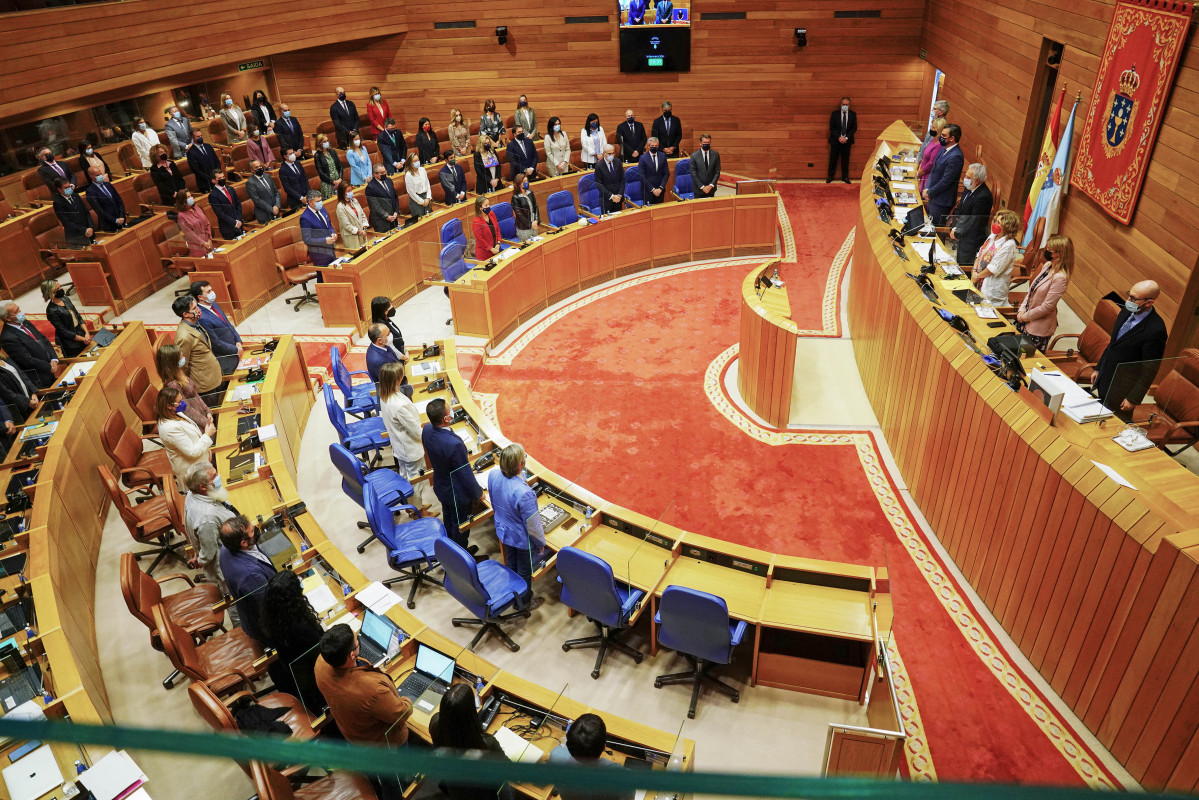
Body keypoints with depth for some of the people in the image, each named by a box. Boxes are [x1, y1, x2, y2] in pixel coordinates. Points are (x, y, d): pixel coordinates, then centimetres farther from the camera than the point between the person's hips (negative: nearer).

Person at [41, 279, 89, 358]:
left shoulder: (65, 299, 2)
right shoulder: (51, 311, -18)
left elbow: (78, 317, 6)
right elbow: (64, 332, -16)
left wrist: (86, 333, -6)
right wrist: (82, 339, -16)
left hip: (82, 334, 7)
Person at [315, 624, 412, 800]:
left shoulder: (321, 664, -31)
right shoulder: (372, 688, -48)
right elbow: (401, 714, -29)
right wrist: (406, 702, -10)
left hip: (350, 733, 7)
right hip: (384, 743, -6)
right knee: (391, 783, 26)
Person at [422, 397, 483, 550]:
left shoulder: (427, 430, -18)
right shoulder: (454, 444, -41)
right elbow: (466, 474, -28)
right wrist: (478, 494, -11)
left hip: (440, 486, 7)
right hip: (457, 494, -7)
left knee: (448, 519, 31)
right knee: (460, 526, 20)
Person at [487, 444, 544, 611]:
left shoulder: (493, 475, -21)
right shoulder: (524, 493, -41)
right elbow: (532, 524, -25)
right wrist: (541, 543, -6)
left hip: (504, 531, 6)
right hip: (522, 538, -6)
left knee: (511, 565, 30)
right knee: (524, 571, 21)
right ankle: (524, 602, 45)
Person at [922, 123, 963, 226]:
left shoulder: (955, 157, -23)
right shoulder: (944, 149, 8)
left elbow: (945, 181, -22)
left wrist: (929, 193, -11)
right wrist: (927, 189, 2)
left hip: (941, 202, -9)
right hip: (933, 198, 9)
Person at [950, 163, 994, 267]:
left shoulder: (983, 197, -26)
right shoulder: (969, 189, 2)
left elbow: (973, 223, -22)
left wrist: (957, 234, -12)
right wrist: (953, 229, -1)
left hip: (971, 242, -9)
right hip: (962, 238, 9)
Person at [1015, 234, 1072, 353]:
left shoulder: (1060, 278, -25)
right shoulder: (1048, 265, 1)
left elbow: (1046, 307, -22)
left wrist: (1025, 317, -12)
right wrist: (1022, 310, -1)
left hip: (1039, 327, -8)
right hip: (1026, 321, 8)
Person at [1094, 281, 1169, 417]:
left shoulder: (1155, 330, -25)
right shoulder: (1126, 311, 0)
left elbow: (1150, 370, -19)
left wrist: (1134, 398, -16)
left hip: (1122, 391, -7)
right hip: (1103, 382, 7)